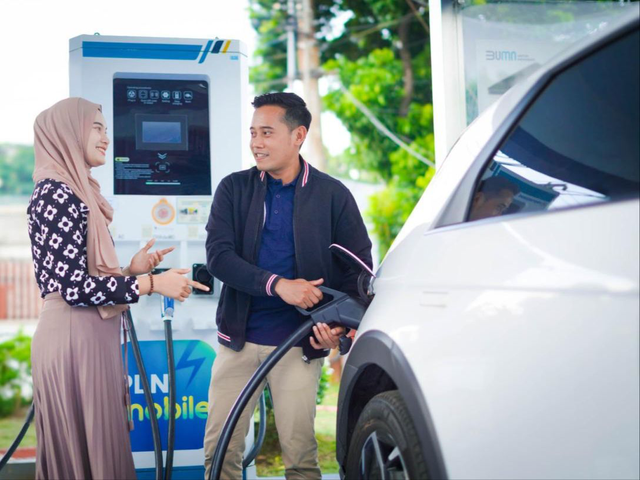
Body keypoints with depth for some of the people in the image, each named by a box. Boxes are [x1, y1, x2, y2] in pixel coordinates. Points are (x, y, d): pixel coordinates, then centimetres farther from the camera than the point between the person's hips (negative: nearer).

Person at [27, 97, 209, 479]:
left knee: (95, 443, 13)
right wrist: (151, 283, -17)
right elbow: (73, 287, -20)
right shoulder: (56, 195, -13)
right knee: (86, 448, -3)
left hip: (90, 335, 10)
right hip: (73, 338, -10)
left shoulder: (77, 193, 17)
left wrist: (131, 270, 6)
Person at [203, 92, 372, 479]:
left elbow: (358, 268, 2)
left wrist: (341, 324, -15)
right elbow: (218, 256, -7)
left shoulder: (333, 196, 0)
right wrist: (278, 284, -20)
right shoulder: (234, 189, 4)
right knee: (220, 449, 4)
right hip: (239, 338, 2)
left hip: (299, 343, -2)